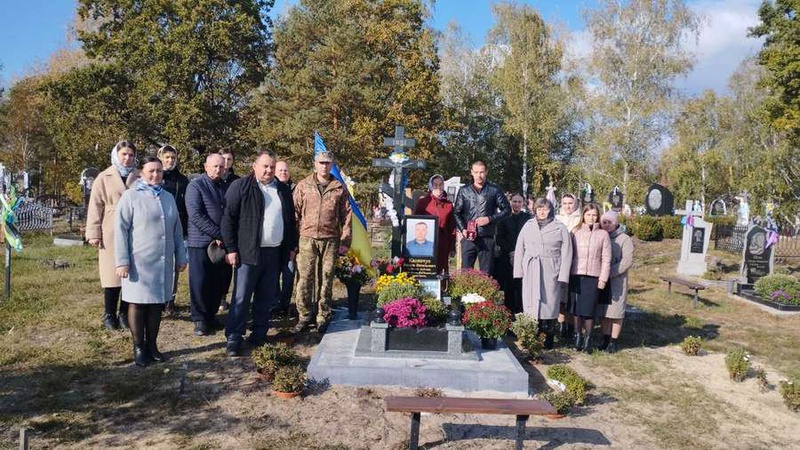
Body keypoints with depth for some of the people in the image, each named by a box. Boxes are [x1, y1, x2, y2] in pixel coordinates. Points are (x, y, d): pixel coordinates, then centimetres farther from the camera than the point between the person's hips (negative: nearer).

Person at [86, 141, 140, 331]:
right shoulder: (104, 178, 5)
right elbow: (95, 207, 2)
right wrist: (93, 233, -4)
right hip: (111, 234, -2)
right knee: (112, 274, 2)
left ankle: (125, 313, 16)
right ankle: (110, 315, 13)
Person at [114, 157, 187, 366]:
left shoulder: (168, 197, 12)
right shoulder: (131, 196, -4)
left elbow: (177, 230, 16)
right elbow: (120, 230, -8)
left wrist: (181, 257, 14)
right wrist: (122, 261, -13)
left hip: (163, 261, 5)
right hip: (139, 261, -4)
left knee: (157, 303, 10)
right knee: (138, 303, 4)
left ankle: (152, 344, 21)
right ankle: (138, 347, 14)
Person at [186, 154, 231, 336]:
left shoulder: (226, 187, 13)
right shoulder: (196, 186, -5)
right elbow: (196, 216, -14)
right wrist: (219, 235, -17)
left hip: (223, 244, 5)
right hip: (201, 243, -5)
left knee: (220, 282, 8)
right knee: (200, 282, 1)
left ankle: (211, 315, 23)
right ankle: (200, 319, 13)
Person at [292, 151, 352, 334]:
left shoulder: (339, 188, 7)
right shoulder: (303, 185, 7)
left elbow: (346, 216, 8)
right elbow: (295, 212, 7)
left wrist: (345, 241, 3)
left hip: (330, 240, 0)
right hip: (307, 238, 0)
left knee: (326, 279, 5)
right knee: (304, 278, -2)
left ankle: (323, 317, 15)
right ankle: (304, 317, 9)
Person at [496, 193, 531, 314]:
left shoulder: (528, 218, 9)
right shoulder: (504, 217, 12)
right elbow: (499, 239, 7)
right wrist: (511, 252, -5)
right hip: (507, 259, 1)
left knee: (521, 287, -8)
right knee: (508, 289, -2)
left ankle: (521, 312, -4)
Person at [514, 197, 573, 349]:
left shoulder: (560, 228, 5)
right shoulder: (528, 226, 13)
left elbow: (566, 253, 1)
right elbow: (519, 249, 12)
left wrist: (563, 276, -5)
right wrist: (519, 271, 4)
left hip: (551, 273, -2)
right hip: (530, 272, 2)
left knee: (549, 303, -2)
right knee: (531, 304, 1)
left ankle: (548, 339, 7)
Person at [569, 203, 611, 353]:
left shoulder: (603, 234, 2)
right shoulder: (575, 232, 6)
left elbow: (606, 258, 2)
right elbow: (569, 254, 5)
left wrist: (603, 278, -3)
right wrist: (567, 274, -1)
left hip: (593, 277, -1)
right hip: (576, 275, 1)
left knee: (589, 309, -1)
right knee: (576, 308, 5)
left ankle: (588, 338, 14)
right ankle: (577, 336, 18)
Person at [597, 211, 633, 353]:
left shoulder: (624, 239, -4)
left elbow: (627, 261, -11)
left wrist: (610, 272, -17)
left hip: (617, 281, -4)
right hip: (601, 281, 4)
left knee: (616, 311, 2)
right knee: (604, 311, 8)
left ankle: (613, 341, 10)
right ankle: (605, 339, 17)